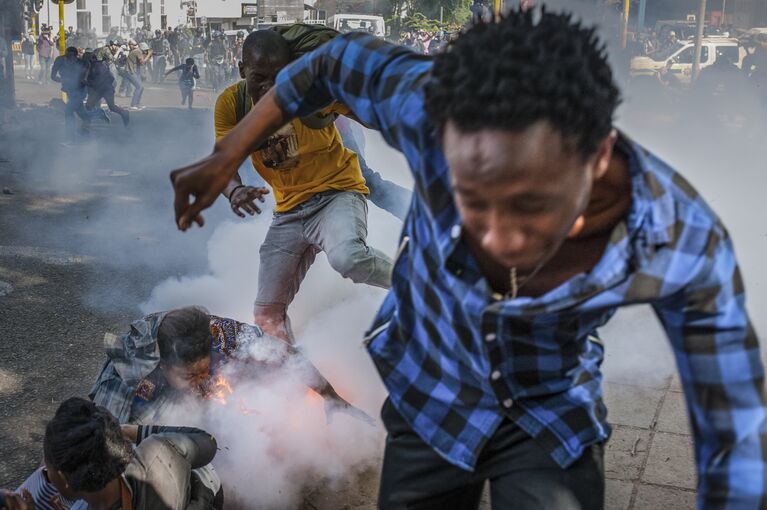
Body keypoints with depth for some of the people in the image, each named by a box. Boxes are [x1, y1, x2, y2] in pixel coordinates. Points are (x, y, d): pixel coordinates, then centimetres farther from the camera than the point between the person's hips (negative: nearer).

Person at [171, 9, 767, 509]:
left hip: (554, 419, -1)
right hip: (427, 395, 2)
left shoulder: (686, 243, -31)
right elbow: (337, 61, -9)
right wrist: (225, 158, -3)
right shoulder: (431, 107, -31)